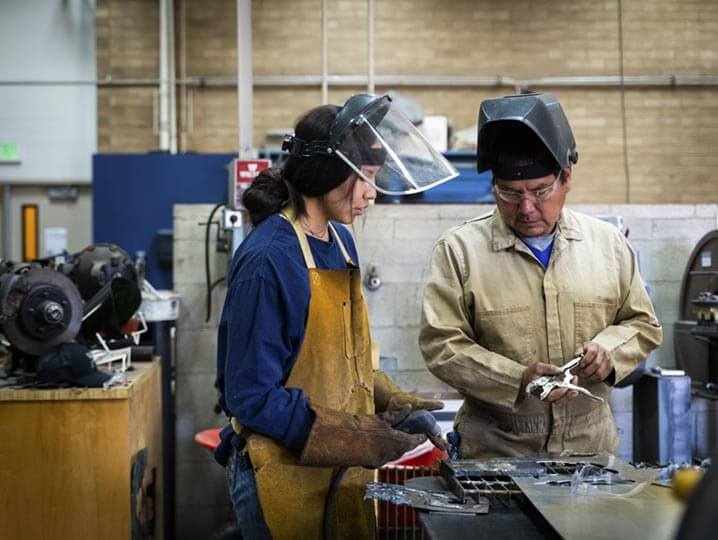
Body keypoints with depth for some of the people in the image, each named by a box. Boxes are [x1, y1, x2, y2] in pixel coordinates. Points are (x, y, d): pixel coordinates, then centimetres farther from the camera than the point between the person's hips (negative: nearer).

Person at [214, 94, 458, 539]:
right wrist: (363, 439, -22)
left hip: (344, 470, 8)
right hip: (286, 475, -8)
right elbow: (251, 397, -20)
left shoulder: (341, 242, 5)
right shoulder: (269, 260, -21)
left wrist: (391, 400, 1)